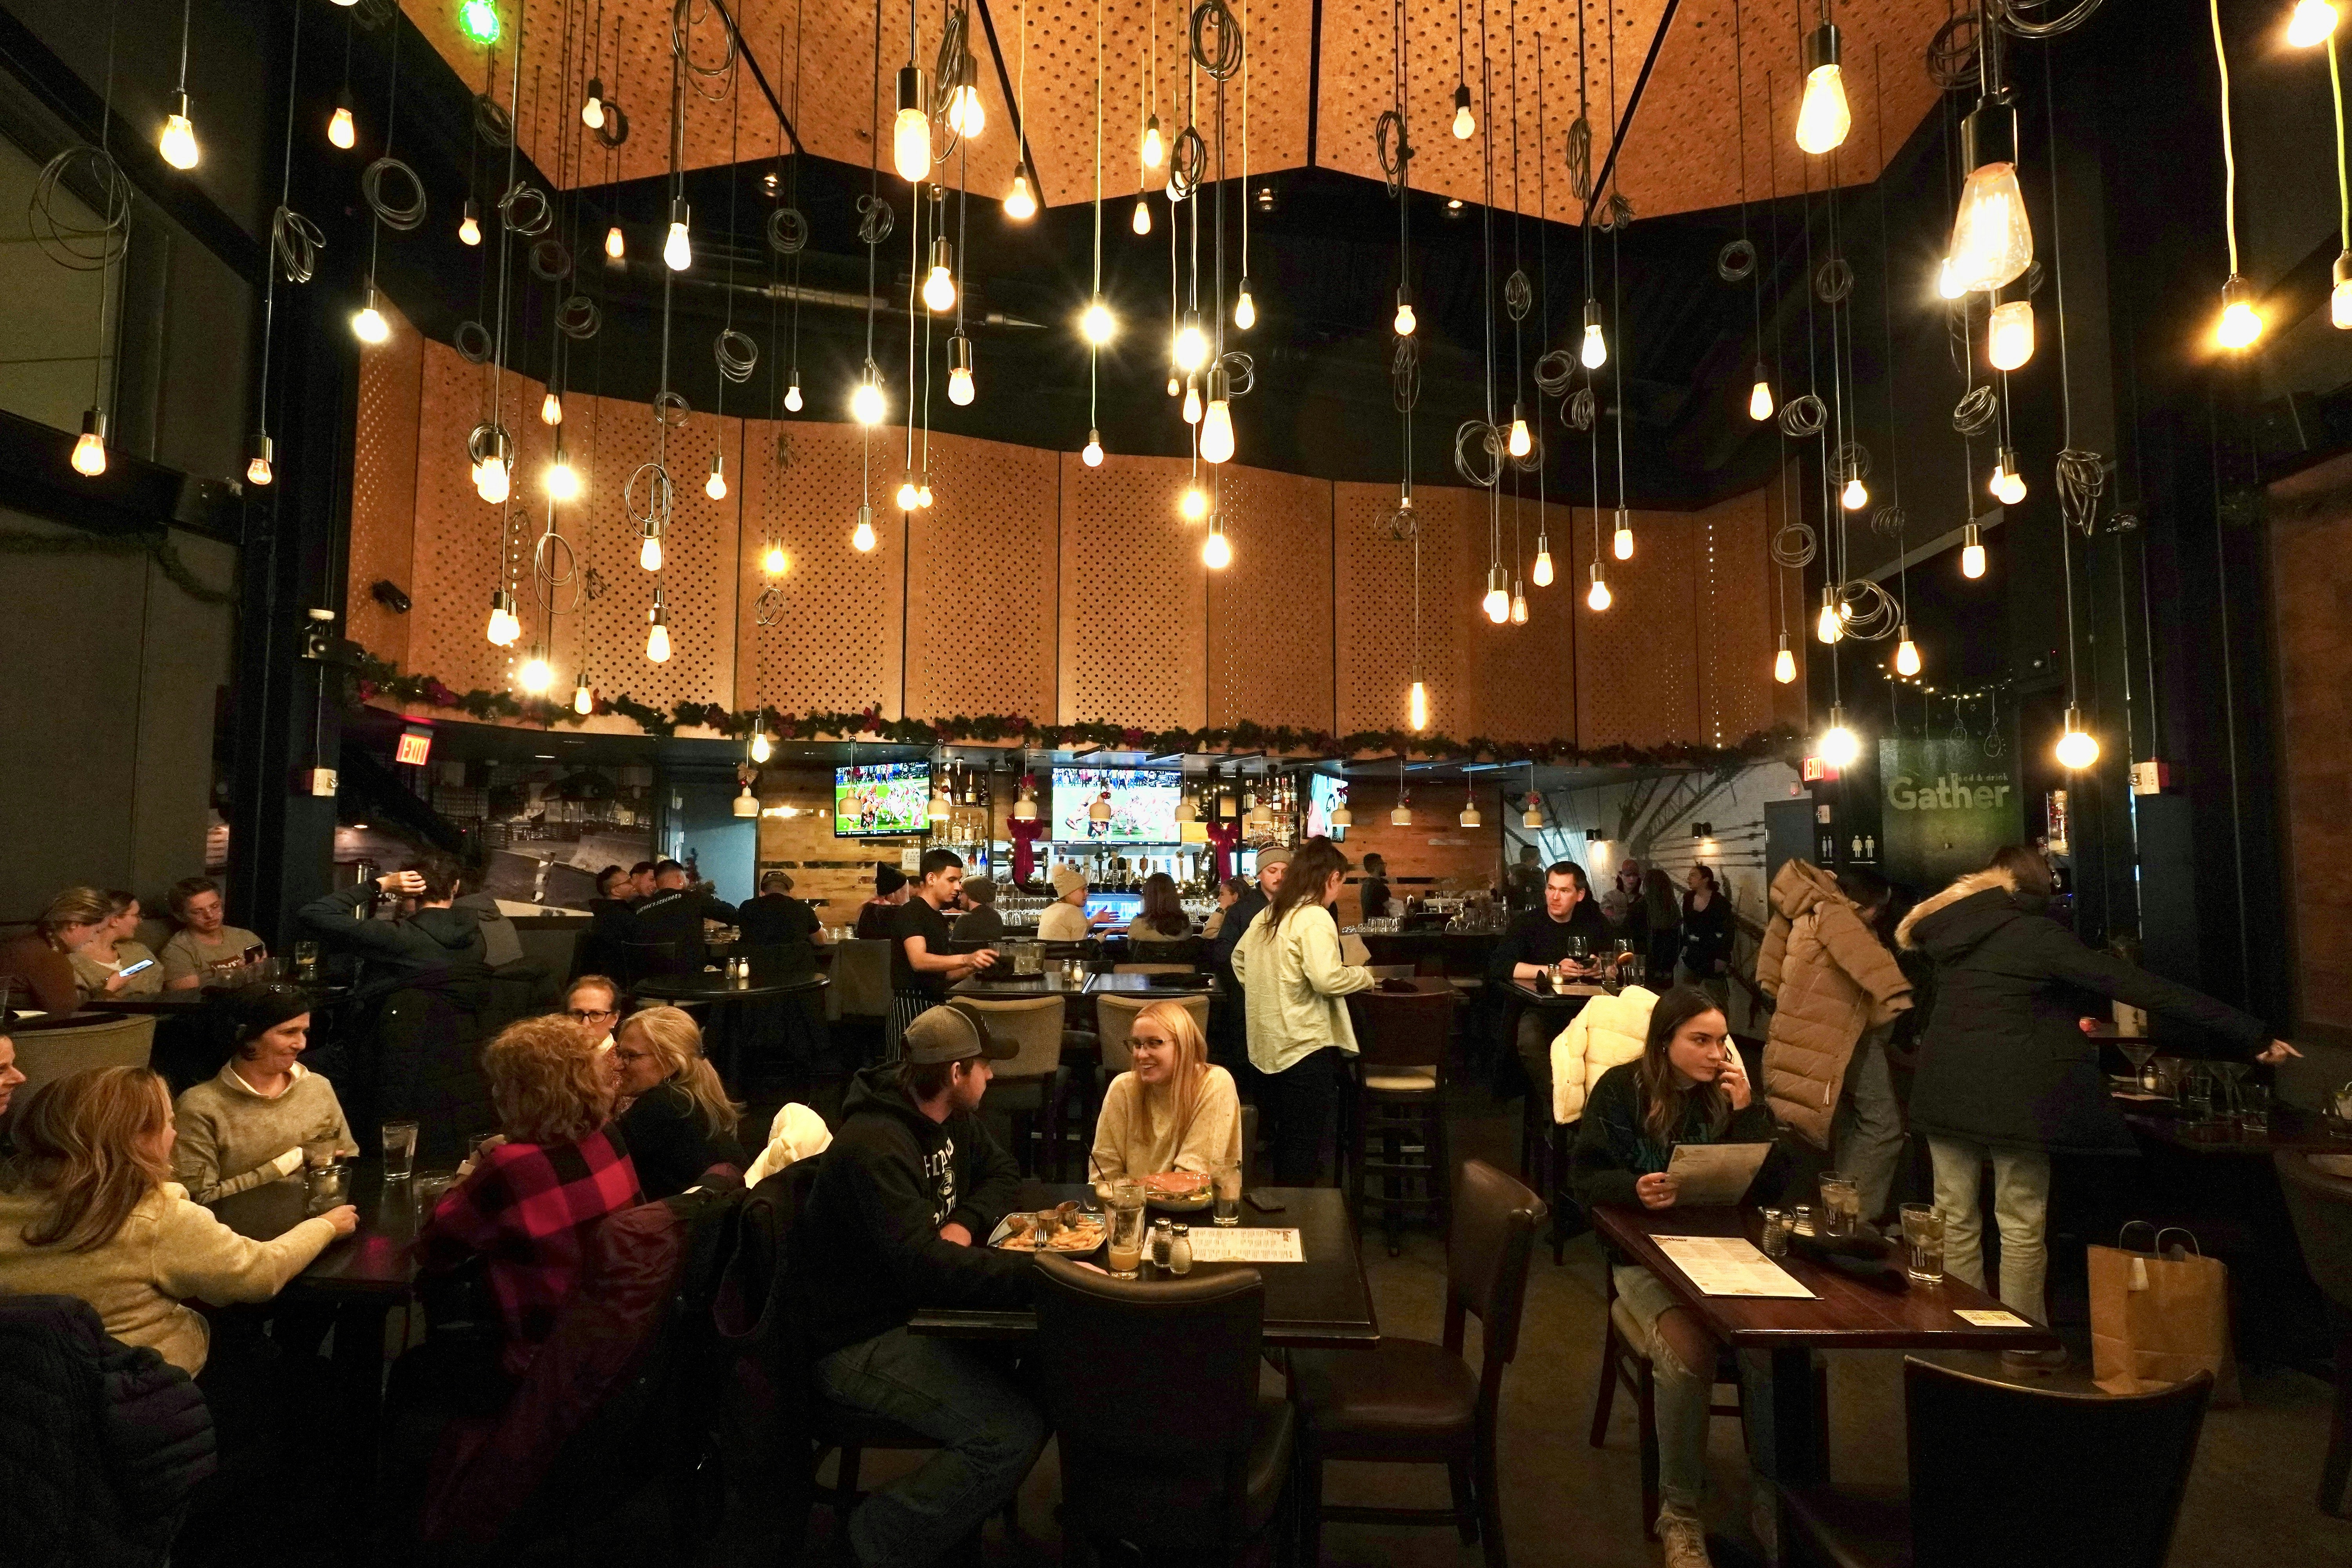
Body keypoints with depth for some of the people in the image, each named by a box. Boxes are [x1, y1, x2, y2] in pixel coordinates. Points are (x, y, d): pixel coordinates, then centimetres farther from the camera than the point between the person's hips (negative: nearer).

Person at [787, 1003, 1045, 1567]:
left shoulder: (951, 1117, 2)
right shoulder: (875, 1147, -27)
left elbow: (1001, 1173, 14)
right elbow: (924, 1266, -36)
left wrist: (966, 1223, -8)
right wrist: (1044, 1275, -39)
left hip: (918, 1305, 9)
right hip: (860, 1340, -9)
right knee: (1015, 1430, -24)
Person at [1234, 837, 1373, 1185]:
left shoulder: (1269, 913, 10)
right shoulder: (1316, 918, -16)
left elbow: (1239, 958, 21)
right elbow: (1327, 979, -25)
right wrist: (1365, 976, -9)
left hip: (1269, 1044, 9)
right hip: (1306, 1046, -9)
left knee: (1285, 1140, 20)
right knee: (1304, 1149, 2)